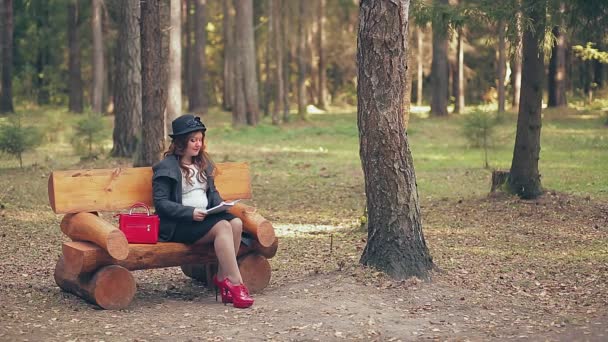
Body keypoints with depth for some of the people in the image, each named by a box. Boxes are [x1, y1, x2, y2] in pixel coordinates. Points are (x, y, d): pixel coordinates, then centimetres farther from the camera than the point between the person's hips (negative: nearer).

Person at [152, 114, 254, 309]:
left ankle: (223, 277, -18)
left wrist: (220, 205, 2)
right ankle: (235, 283, -31)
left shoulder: (202, 164, 19)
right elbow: (160, 203, -10)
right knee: (222, 227, -30)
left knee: (236, 223, -23)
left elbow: (212, 192, 26)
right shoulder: (166, 167, -3)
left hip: (204, 218, 7)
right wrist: (190, 212, -22)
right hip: (178, 224, -7)